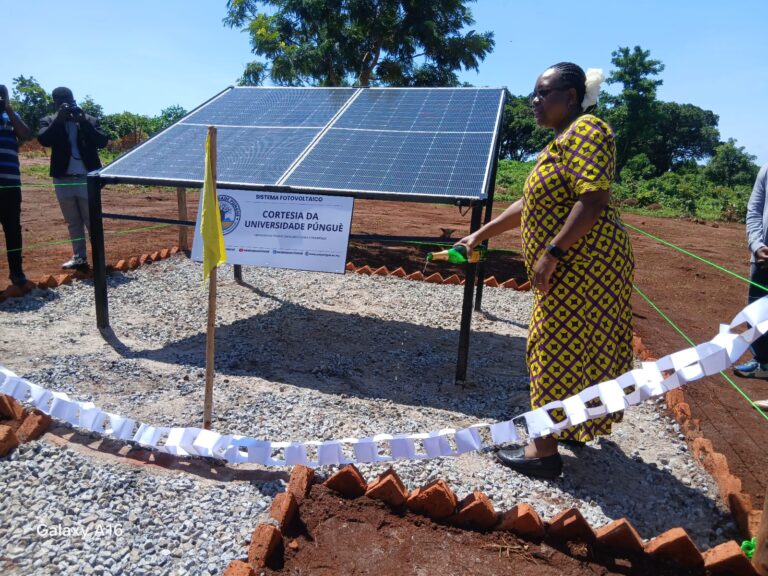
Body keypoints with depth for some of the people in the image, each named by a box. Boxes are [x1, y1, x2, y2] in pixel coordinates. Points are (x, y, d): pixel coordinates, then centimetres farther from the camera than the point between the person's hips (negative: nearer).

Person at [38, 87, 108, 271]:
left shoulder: (89, 120, 6)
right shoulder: (49, 121, 7)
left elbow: (102, 142, -9)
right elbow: (43, 140, -12)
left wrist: (84, 121, -16)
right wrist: (59, 119, -17)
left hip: (87, 178, -2)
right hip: (63, 180, 3)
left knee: (92, 221, -1)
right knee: (73, 222, 9)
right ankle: (79, 257, 15)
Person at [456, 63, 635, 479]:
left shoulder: (586, 130, -12)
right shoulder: (562, 140, 18)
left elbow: (594, 199, -25)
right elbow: (529, 204, 20)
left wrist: (552, 253, -27)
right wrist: (481, 234, 19)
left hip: (583, 266, -10)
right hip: (573, 267, 10)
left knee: (556, 351, -4)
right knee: (578, 349, 18)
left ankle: (544, 450, 6)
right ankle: (575, 427, 34)